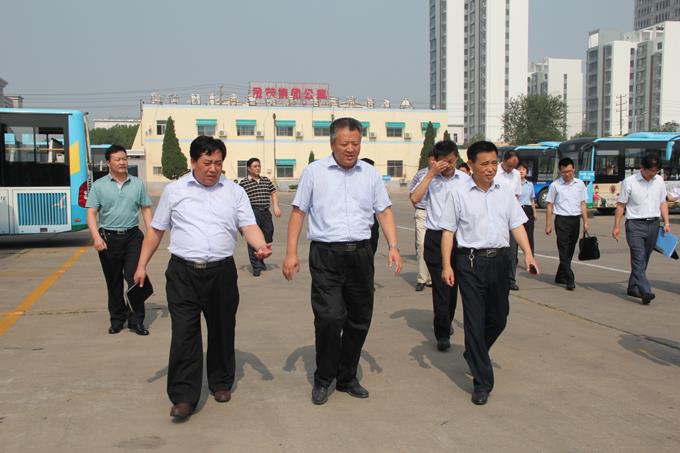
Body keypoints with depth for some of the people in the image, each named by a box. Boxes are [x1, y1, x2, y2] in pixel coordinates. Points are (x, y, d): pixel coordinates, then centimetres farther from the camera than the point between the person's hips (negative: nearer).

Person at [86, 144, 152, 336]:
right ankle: (117, 318, 22)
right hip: (108, 238, 0)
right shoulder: (99, 186, 1)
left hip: (132, 236, 0)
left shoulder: (137, 184, 7)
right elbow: (91, 213, -3)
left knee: (135, 278, -6)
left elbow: (146, 209, 10)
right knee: (113, 282, 9)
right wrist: (96, 237, -16)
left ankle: (136, 320, 3)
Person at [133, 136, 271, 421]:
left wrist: (261, 246, -25)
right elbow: (156, 230, 12)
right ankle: (184, 397, 1)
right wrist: (142, 265, 8)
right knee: (184, 333, -5)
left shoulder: (235, 192, 6)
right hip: (183, 273, -1)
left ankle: (221, 383, 30)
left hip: (222, 272, 1)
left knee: (222, 330, 12)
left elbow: (249, 226, -4)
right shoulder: (174, 191, 7)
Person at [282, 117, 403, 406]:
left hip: (360, 253, 4)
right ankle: (323, 380, 11)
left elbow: (384, 212, 11)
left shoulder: (371, 174, 10)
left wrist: (393, 246, -3)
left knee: (360, 318, 8)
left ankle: (347, 378, 26)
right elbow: (298, 212, 3)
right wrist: (291, 253, -4)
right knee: (329, 318, -10)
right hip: (325, 255, -3)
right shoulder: (314, 172, 2)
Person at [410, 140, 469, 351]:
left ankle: (446, 321, 37)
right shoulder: (430, 178, -2)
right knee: (440, 285, -5)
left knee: (453, 283, 15)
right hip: (435, 237, -3)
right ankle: (443, 333, -1)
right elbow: (415, 198, -19)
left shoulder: (465, 179, 4)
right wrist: (431, 173, -18)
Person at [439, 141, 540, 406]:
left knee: (498, 318, 13)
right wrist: (446, 265, -7)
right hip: (470, 261, -4)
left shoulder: (505, 194, 10)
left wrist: (528, 254, -5)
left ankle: (474, 355, 41)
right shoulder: (458, 195, -1)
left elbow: (517, 225, 9)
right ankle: (482, 382, 7)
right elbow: (448, 231, 0)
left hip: (500, 259, 4)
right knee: (474, 320, -1)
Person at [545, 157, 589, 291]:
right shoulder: (555, 185, -2)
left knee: (570, 251, 10)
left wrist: (585, 222, 5)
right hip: (562, 220, -4)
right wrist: (548, 225, -4)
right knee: (564, 251, -7)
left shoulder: (580, 184, 8)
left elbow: (583, 204, 12)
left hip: (575, 220, 4)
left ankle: (560, 277, 23)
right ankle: (570, 280, -8)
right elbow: (550, 206, 0)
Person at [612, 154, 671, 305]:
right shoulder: (629, 182, -6)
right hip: (635, 225, -5)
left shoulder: (659, 181, 9)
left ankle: (633, 287, 22)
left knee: (644, 259, 10)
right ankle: (645, 291, -20)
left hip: (653, 224, 5)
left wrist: (666, 222, 8)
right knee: (639, 258, -13)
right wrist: (616, 226, -5)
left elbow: (663, 202, 16)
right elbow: (621, 205, -3)